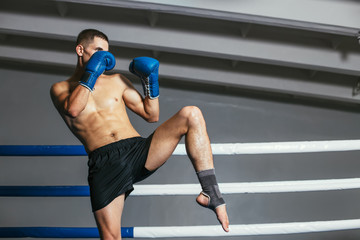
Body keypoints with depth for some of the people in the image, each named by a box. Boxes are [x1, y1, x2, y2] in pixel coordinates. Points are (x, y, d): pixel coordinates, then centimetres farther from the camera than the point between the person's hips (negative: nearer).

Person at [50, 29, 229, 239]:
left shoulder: (117, 81, 23)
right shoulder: (60, 88, 14)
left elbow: (152, 115, 23)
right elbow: (72, 109, -11)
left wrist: (151, 82, 10)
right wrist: (91, 73, -2)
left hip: (140, 151, 3)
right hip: (105, 164, -2)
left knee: (191, 114, -17)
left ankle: (211, 192, -21)